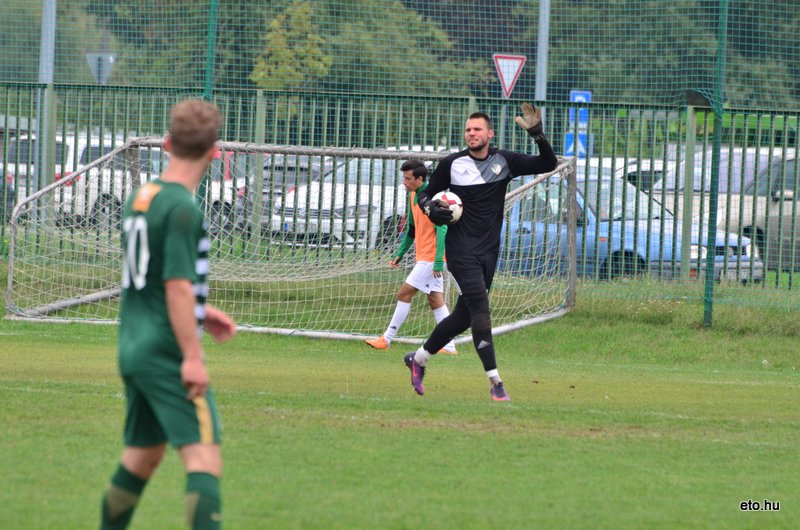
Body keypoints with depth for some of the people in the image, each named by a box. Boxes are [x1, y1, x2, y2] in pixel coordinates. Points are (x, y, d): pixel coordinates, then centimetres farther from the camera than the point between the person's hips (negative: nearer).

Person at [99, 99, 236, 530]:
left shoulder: (139, 198, 12)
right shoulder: (182, 209, -15)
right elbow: (178, 286, -19)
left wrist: (199, 312, 25)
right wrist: (192, 357, -18)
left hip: (133, 347, 9)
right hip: (167, 352, -9)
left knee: (142, 455, 19)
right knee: (204, 457, -12)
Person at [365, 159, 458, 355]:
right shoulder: (413, 196, 12)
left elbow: (442, 230, -20)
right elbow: (411, 229, 23)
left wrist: (438, 261, -24)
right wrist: (399, 254, 16)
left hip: (430, 259, -9)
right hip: (424, 257, 9)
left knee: (404, 293, -7)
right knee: (436, 300, 8)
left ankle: (387, 339, -1)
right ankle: (449, 346, 9)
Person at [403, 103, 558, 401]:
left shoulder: (504, 162, 4)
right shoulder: (452, 164, -1)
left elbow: (548, 164, -1)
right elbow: (426, 194, 10)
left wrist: (538, 136, -17)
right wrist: (430, 209, -13)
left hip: (489, 251, 4)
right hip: (461, 250, -4)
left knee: (464, 316, 11)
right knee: (480, 311, -15)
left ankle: (418, 359, 31)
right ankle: (495, 383, -18)